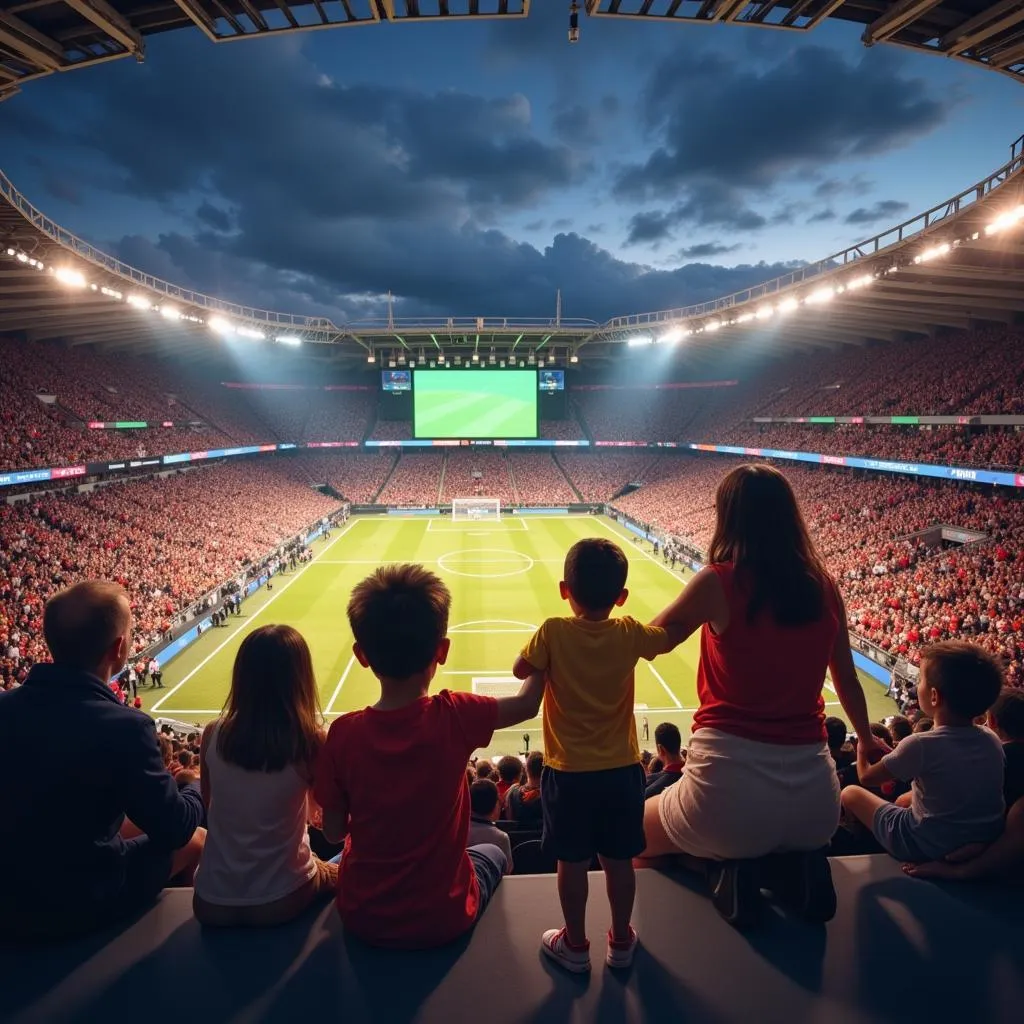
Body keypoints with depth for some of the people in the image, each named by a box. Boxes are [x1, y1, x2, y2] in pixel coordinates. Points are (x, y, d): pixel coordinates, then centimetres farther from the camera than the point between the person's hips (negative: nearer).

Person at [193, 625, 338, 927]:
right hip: (281, 900, -3)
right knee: (339, 872, 28)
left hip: (212, 903, 3)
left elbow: (209, 806, 8)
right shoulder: (310, 741, -20)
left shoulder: (213, 733, -10)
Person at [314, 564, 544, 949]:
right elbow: (527, 702, -6)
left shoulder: (343, 733, -18)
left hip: (362, 919, 2)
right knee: (492, 853, 31)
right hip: (442, 920, -1)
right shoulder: (454, 717, -23)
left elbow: (334, 832, -5)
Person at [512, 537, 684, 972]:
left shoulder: (554, 632, -18)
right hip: (622, 769, 3)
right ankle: (621, 941, 36)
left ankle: (575, 945, 30)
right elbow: (669, 637, 8)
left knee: (572, 862, 14)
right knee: (619, 860, 18)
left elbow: (520, 670, -4)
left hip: (569, 772, -2)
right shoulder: (630, 634, -11)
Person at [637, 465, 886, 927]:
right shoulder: (824, 586, 2)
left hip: (732, 782, -4)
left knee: (638, 834, 27)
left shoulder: (719, 581, -12)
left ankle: (726, 869, 0)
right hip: (813, 793, 5)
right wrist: (866, 739, 35)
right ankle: (792, 867, 8)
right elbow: (846, 678, 15)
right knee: (788, 837, 43)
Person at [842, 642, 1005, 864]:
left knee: (850, 793, 10)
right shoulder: (993, 740, -9)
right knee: (902, 801, 30)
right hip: (985, 845, 6)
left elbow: (866, 778, -11)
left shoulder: (921, 744, -26)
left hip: (927, 847, -6)